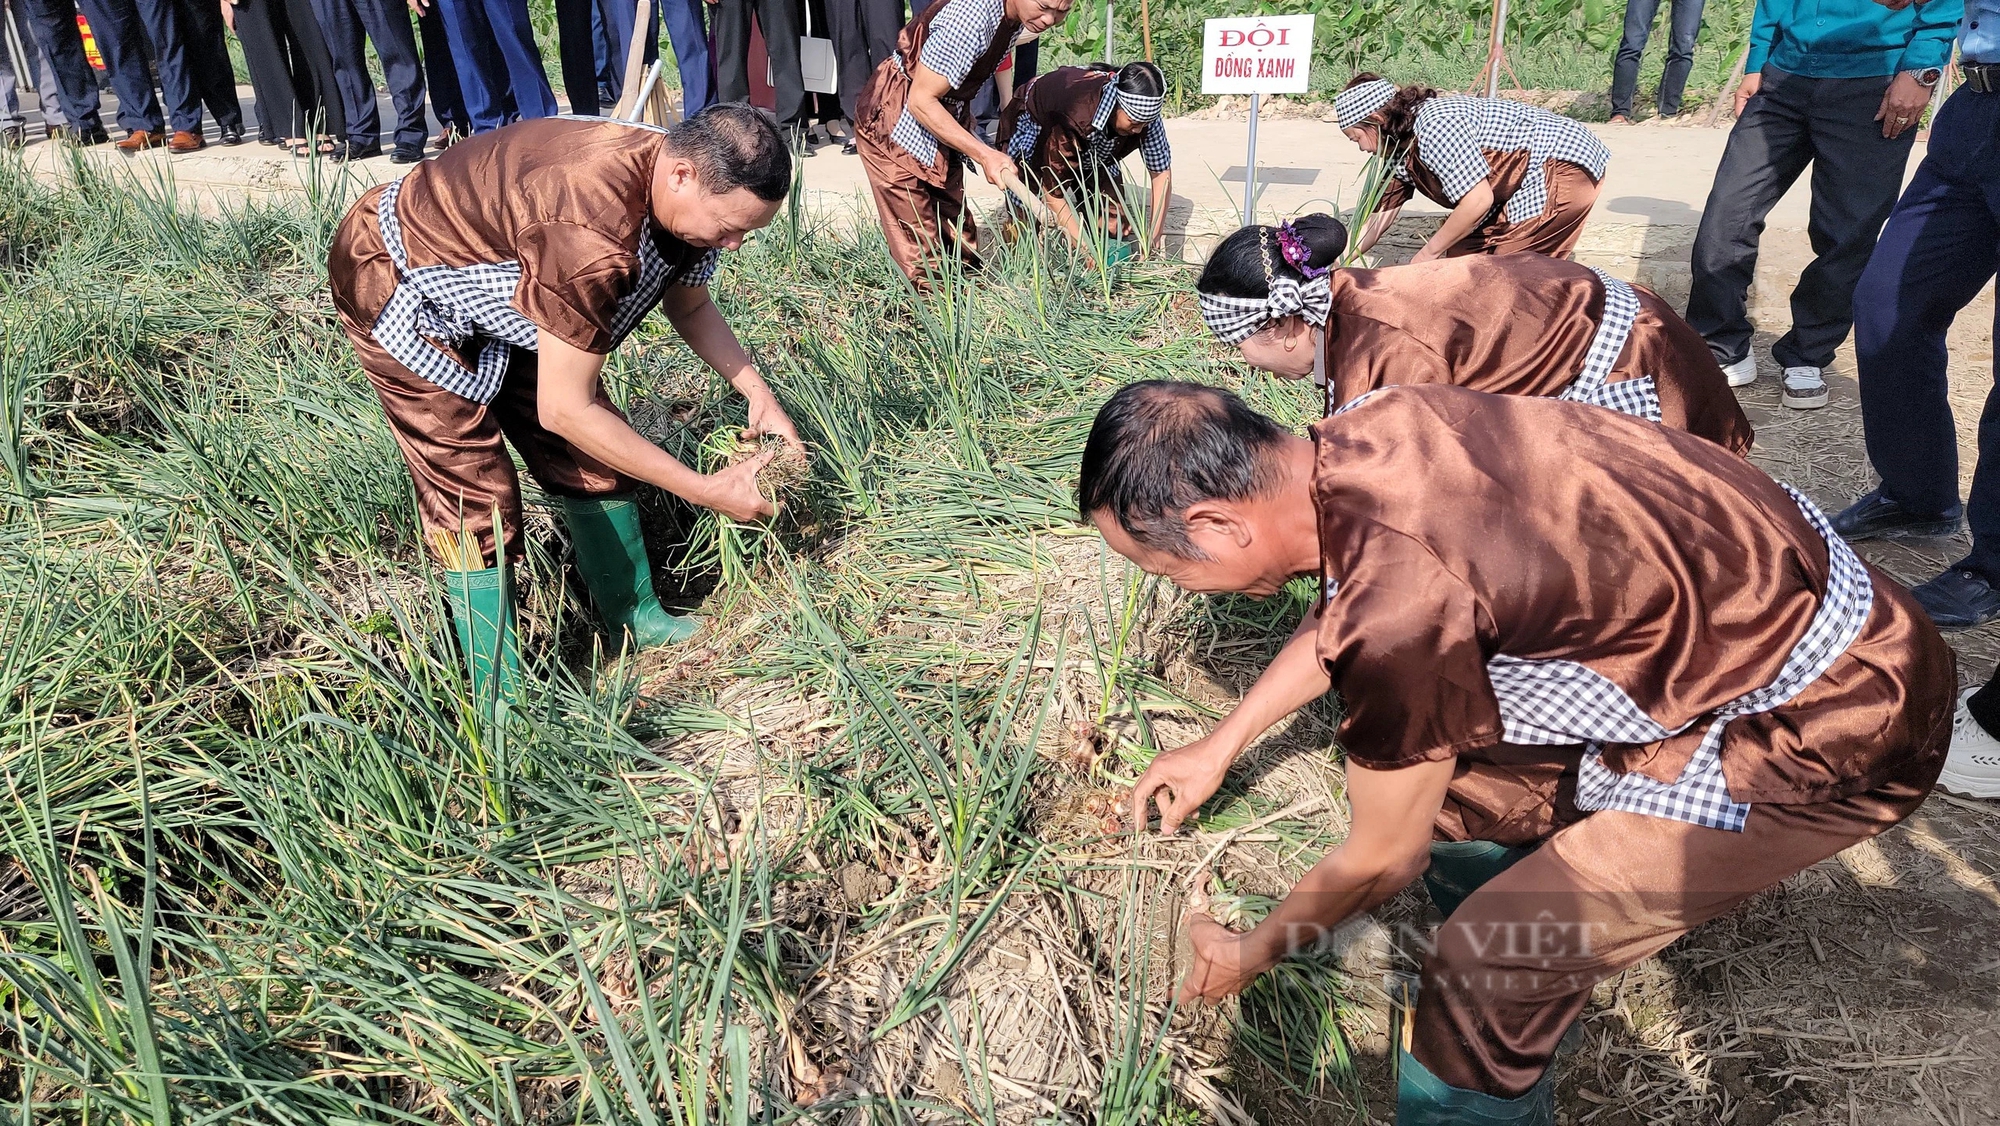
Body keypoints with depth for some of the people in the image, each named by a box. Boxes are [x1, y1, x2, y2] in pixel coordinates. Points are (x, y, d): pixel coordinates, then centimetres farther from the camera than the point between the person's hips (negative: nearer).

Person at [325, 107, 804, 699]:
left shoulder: (689, 192, -16)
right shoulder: (592, 233, -43)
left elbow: (690, 306, 4)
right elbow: (564, 410, -36)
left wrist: (758, 394, -10)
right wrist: (707, 491, -31)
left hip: (494, 280, 8)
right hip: (400, 285, -8)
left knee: (594, 455, 6)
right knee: (473, 496, -10)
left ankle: (635, 618, 24)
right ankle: (500, 702, 1)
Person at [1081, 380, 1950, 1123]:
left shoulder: (1401, 608, -33)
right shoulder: (1361, 432, -9)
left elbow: (1382, 860, -14)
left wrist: (1250, 954, 5)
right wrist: (1220, 747, 24)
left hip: (1834, 725, -8)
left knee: (1490, 965, -8)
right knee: (1453, 783, 13)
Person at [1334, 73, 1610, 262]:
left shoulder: (1435, 126, -26)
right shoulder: (1397, 152, 4)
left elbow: (1478, 201, -28)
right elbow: (1378, 219, 12)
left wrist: (1428, 253, -17)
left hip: (1564, 167, -9)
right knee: (1463, 253, 6)